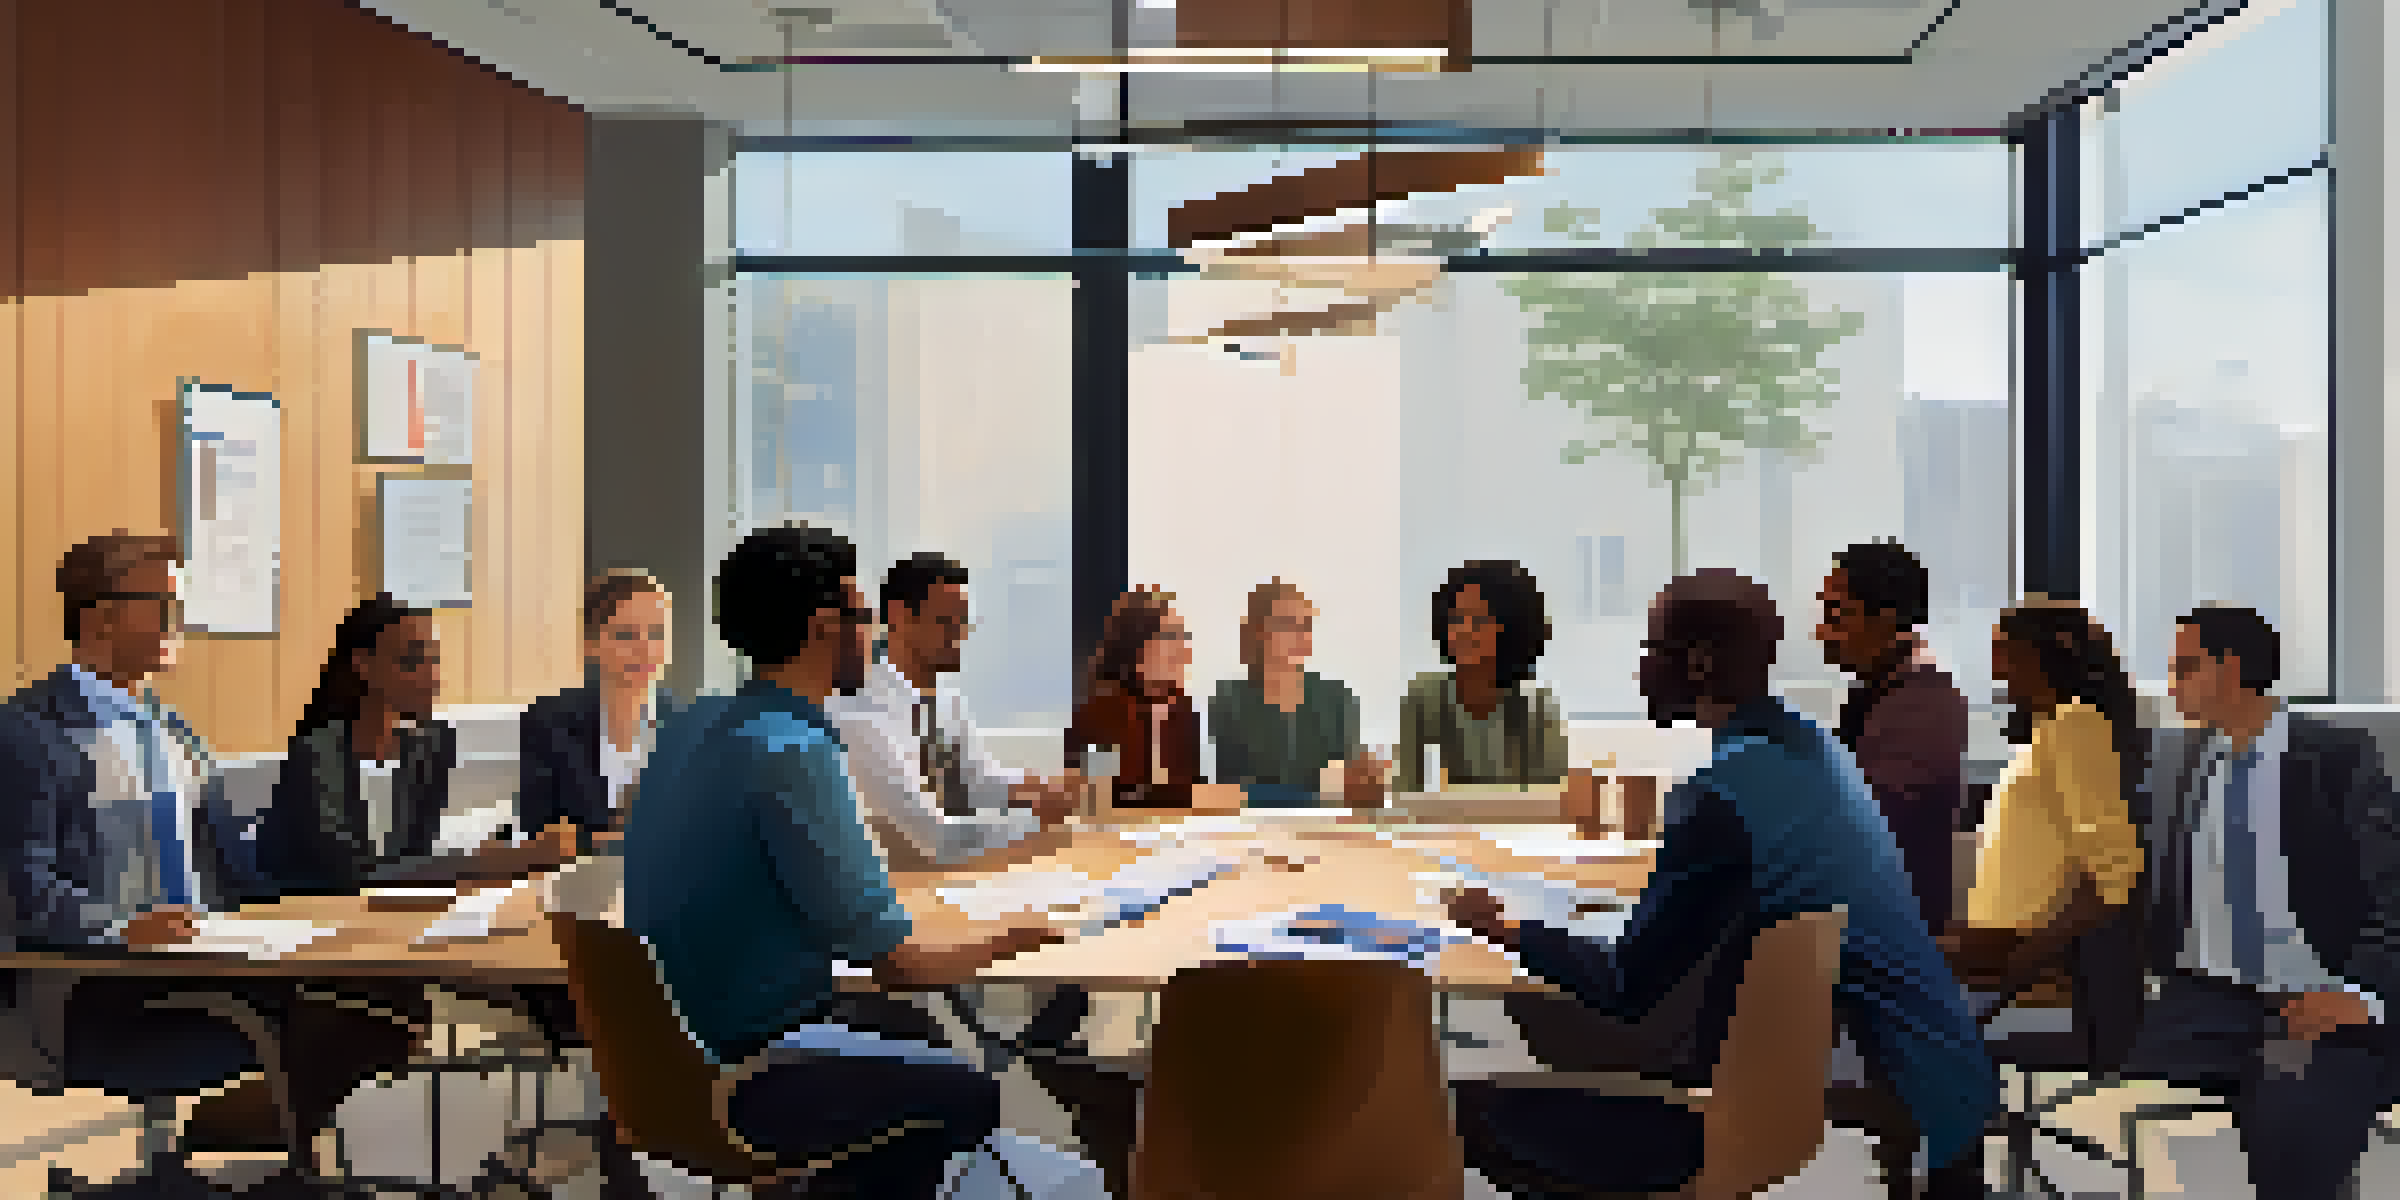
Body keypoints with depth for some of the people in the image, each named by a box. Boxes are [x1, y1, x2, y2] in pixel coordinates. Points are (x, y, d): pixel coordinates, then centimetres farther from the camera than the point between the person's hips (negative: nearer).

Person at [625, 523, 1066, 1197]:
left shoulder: (695, 724, 3)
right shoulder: (792, 753, -25)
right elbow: (897, 962, -23)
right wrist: (1006, 942, -5)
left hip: (676, 1033, 9)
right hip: (736, 1076, -9)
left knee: (911, 1031, 27)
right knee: (971, 1095, 8)